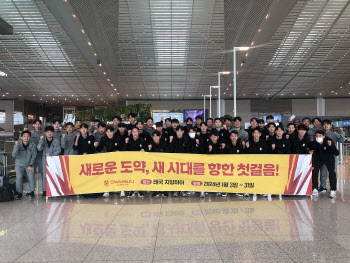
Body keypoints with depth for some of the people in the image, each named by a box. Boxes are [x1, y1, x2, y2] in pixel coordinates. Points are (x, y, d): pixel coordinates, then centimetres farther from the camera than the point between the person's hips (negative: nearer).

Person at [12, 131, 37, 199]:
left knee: (31, 176, -17)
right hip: (19, 164, 0)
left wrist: (31, 165, -7)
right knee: (19, 177, -18)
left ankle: (32, 192, 3)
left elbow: (34, 156, -2)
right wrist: (16, 146, -35)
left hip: (29, 164, 0)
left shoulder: (33, 145, -11)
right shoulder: (18, 144, -13)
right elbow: (14, 155, -23)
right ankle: (20, 193, -1)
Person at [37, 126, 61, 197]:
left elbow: (58, 150, -2)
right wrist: (41, 140, -16)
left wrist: (51, 155, -14)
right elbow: (39, 148, -8)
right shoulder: (43, 140, 6)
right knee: (45, 175, -2)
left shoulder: (56, 140, 3)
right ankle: (45, 190, 3)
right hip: (45, 160, 1)